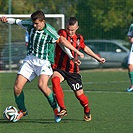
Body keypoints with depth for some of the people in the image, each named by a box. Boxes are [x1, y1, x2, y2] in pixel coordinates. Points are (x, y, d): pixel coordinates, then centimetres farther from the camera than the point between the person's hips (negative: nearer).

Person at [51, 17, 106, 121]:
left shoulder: (79, 38, 9)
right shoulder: (62, 33, -6)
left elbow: (85, 48, 27)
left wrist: (98, 58, 36)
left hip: (73, 71, 3)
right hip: (60, 68, -3)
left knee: (79, 94, 3)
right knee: (55, 80, -34)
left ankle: (87, 110, 35)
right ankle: (63, 109, -32)